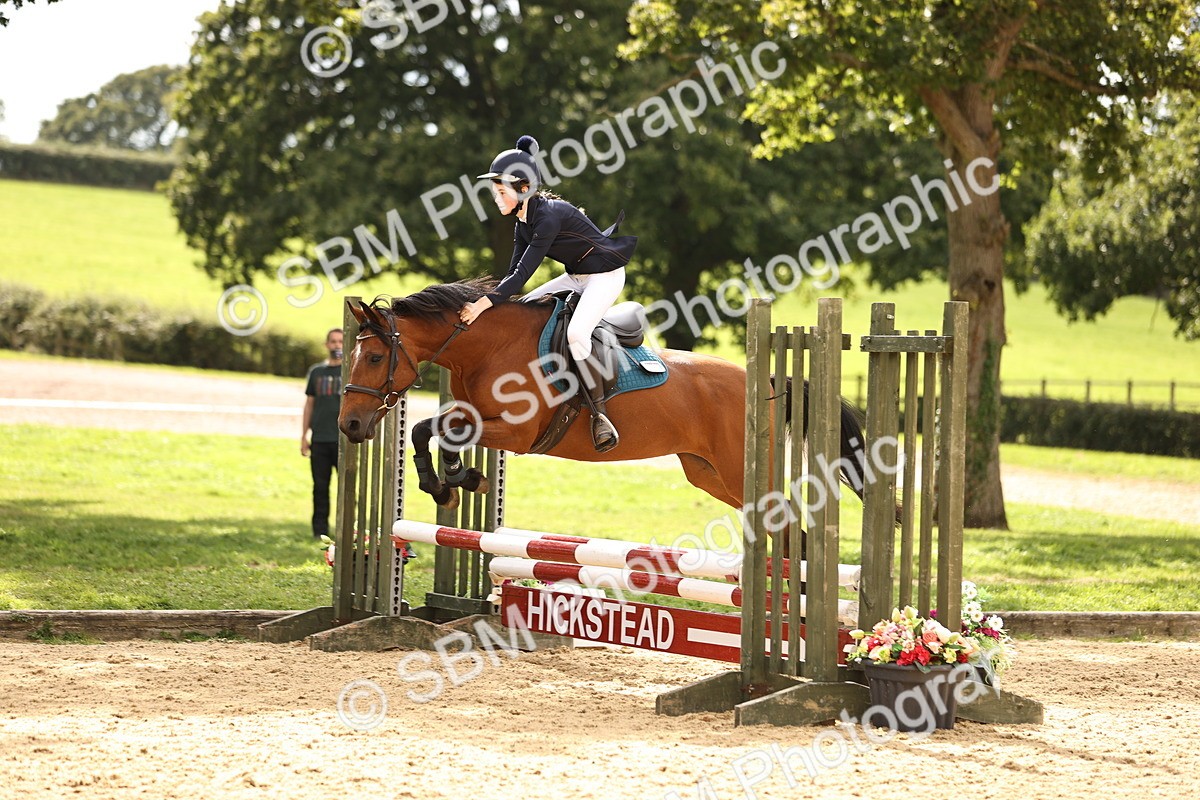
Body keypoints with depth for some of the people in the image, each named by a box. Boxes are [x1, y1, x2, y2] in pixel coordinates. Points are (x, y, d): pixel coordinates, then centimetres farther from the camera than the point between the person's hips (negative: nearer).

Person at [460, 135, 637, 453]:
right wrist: (486, 301, -6)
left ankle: (599, 413, -25)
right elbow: (514, 272, 6)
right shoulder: (524, 223, 3)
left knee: (576, 332, -30)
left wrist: (484, 304, -33)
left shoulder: (548, 216, -27)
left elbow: (523, 274, -30)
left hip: (605, 276, -10)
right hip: (576, 276, 10)